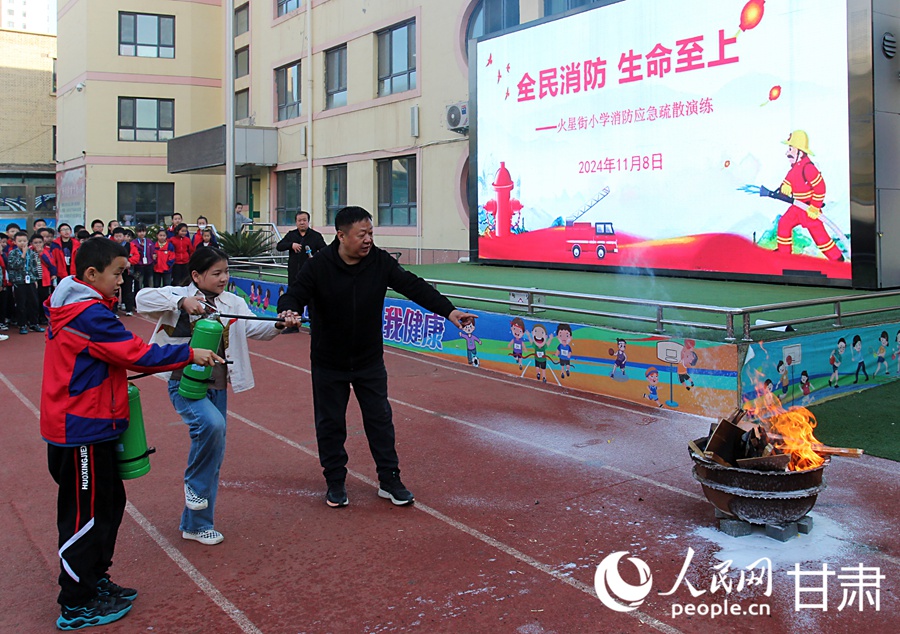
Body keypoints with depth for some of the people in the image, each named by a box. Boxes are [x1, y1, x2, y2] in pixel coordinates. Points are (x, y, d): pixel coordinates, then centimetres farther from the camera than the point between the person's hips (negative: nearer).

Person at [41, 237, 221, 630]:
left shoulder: (74, 309, 12)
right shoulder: (91, 314, -21)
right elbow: (137, 354, -22)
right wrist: (190, 354, -15)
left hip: (83, 425, 10)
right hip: (83, 431, -10)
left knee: (108, 504, 19)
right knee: (86, 514, 1)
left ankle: (95, 581, 33)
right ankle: (77, 606, 13)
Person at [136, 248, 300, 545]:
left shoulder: (232, 303, 6)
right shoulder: (179, 296, -6)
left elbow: (254, 327, -4)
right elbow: (143, 298, -19)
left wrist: (278, 324, -24)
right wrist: (182, 302, -32)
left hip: (217, 388, 6)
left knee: (214, 456, 9)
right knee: (212, 424, -33)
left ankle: (196, 524, 26)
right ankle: (193, 482, -4)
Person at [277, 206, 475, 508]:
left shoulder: (380, 262, -10)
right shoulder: (319, 266, -17)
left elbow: (414, 286, -12)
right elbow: (294, 296, -18)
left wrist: (448, 310, -23)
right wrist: (288, 313, -43)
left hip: (369, 361, 2)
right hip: (328, 363, -2)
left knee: (380, 419, 9)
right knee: (330, 423, 9)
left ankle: (389, 480, 22)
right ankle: (335, 482, 26)